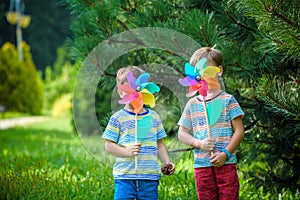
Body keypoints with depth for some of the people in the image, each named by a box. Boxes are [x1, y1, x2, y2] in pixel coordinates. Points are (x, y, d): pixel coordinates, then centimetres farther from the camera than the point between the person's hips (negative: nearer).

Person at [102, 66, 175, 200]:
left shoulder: (153, 117, 12)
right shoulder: (118, 118, 0)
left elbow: (159, 144, 19)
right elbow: (109, 145, -2)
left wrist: (167, 162, 5)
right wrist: (128, 152, -16)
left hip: (150, 175, 3)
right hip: (124, 175, -3)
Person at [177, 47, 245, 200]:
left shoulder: (227, 100, 2)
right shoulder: (192, 104, 10)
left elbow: (239, 131, -1)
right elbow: (182, 134, 11)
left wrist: (225, 153, -11)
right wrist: (199, 143, -8)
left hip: (226, 164, -3)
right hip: (201, 164, 3)